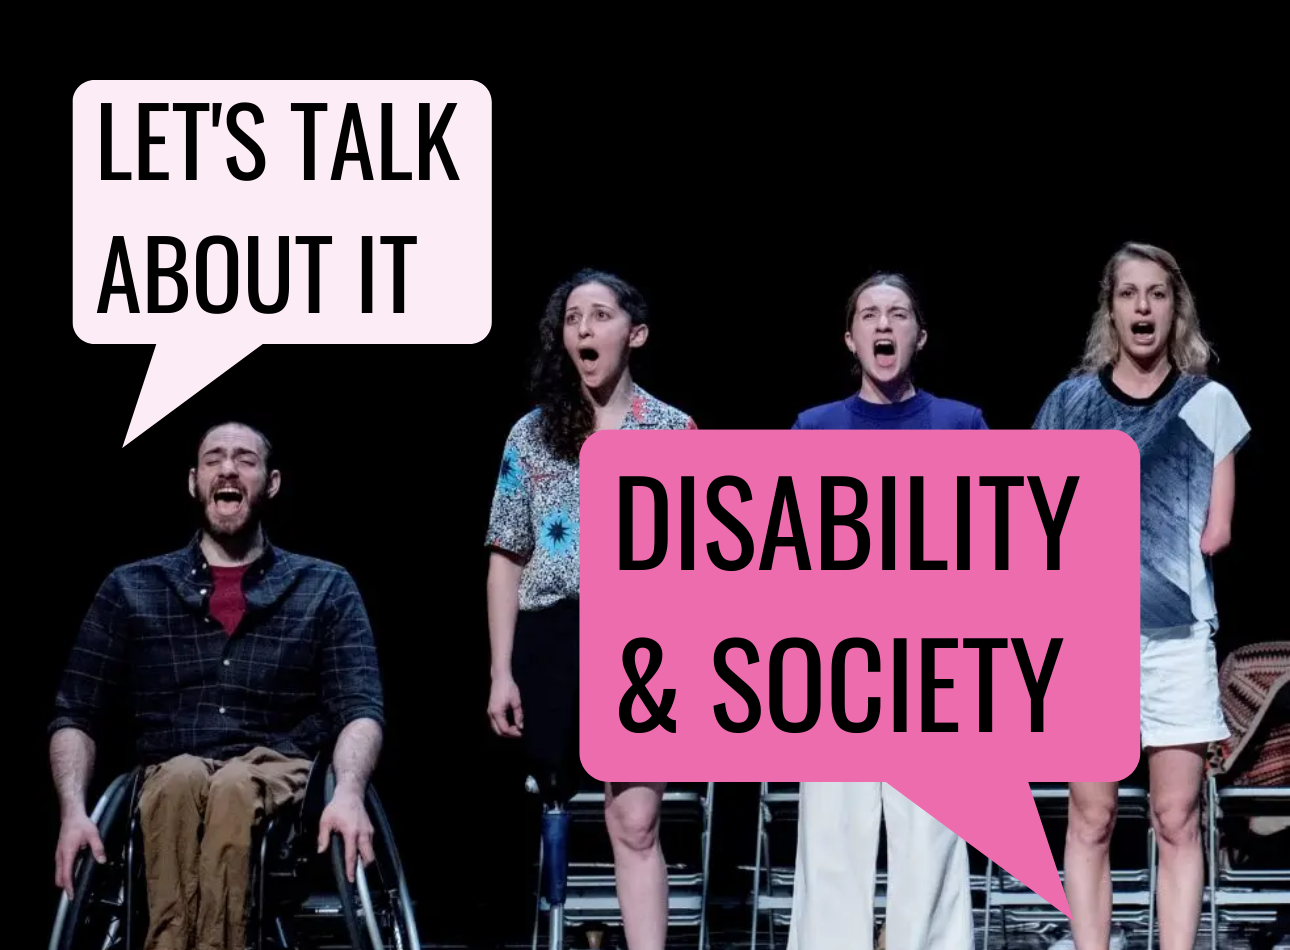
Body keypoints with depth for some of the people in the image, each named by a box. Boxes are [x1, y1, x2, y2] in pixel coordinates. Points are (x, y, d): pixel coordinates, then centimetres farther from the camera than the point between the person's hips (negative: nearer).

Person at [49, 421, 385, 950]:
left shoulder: (327, 591, 13)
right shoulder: (130, 591, 15)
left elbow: (360, 709, 1)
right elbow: (76, 716, 12)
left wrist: (348, 793, -21)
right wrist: (74, 810, -9)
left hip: (281, 776, -1)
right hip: (170, 781, 1)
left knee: (234, 789, -37)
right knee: (184, 780, -36)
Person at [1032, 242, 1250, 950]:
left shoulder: (1208, 404, 8)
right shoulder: (1070, 403, 9)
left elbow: (1216, 533, 4)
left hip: (1177, 631, 0)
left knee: (1177, 822, -1)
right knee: (1091, 820, -1)